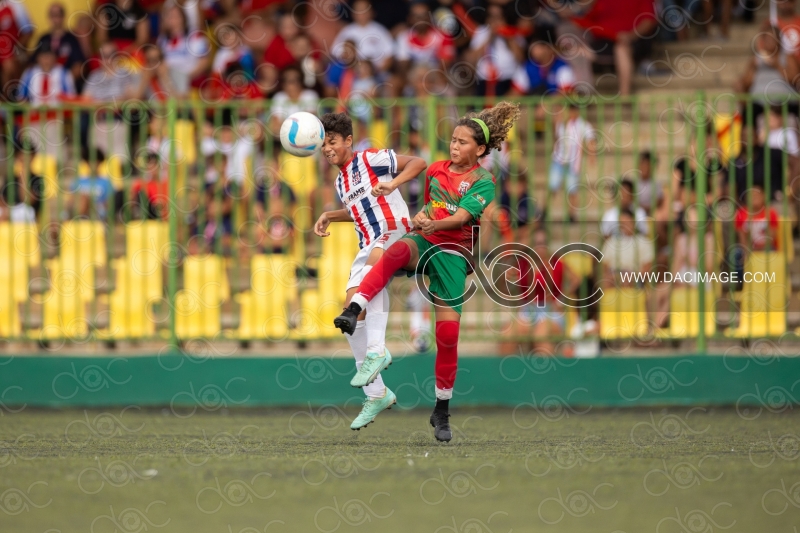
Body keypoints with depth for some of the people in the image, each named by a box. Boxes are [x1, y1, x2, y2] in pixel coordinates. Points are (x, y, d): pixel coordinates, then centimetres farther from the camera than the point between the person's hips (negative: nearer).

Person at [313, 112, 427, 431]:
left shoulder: (371, 160, -3)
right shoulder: (341, 182, 20)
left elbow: (418, 163, -10)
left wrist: (392, 183, -25)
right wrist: (329, 216, 24)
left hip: (395, 235, -9)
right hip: (370, 248, 9)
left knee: (374, 261, -43)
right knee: (352, 313, 1)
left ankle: (376, 350, -46)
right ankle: (376, 394, 12)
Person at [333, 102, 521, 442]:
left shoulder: (483, 182, -3)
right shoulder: (436, 170, 11)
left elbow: (462, 216, -20)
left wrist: (435, 224, -36)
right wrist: (420, 217, 7)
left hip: (452, 252, -2)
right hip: (423, 241, 3)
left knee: (448, 333, -8)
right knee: (397, 251, -36)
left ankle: (442, 411, 7)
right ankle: (353, 312, -55)